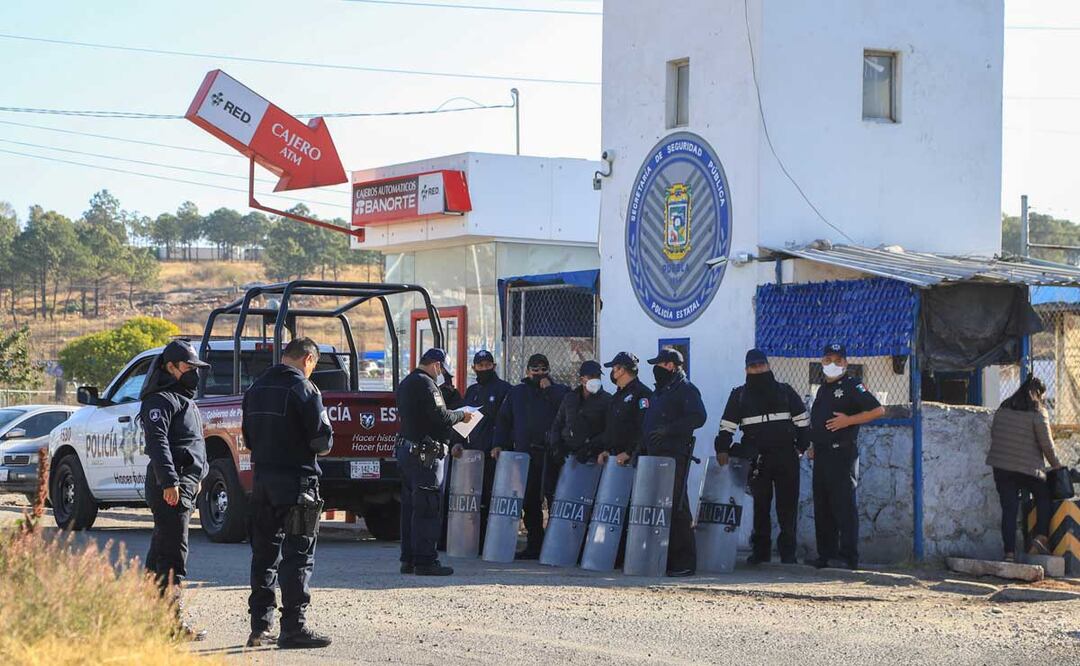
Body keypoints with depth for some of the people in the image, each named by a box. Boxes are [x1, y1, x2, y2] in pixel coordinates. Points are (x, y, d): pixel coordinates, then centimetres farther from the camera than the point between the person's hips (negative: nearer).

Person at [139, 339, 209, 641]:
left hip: (185, 483, 11)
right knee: (173, 553, -13)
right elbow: (157, 442, -23)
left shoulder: (183, 399, 22)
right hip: (170, 487, -11)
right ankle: (172, 620, -15)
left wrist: (195, 479, 32)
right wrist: (169, 482, -30)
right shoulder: (161, 400, -11)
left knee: (161, 550, 14)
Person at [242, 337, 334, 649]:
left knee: (264, 552, 13)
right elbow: (322, 440, -14)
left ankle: (260, 626, 15)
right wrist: (324, 442, 7)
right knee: (298, 555, -4)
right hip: (296, 480, -7)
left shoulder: (256, 389, 12)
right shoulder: (303, 389, -12)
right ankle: (293, 627, -6)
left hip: (262, 479, 7)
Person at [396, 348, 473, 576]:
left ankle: (408, 559, 16)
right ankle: (425, 561, -8)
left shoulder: (405, 384, 18)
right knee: (426, 509, -7)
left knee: (410, 506, 13)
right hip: (423, 454, -10)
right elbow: (441, 416, -21)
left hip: (405, 449, 10)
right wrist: (461, 416, -3)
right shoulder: (426, 384, -14)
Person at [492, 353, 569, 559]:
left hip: (551, 455, -3)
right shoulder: (516, 393, 18)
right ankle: (534, 545, 12)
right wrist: (499, 444, 4)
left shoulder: (560, 392, 9)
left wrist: (548, 390, -8)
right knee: (529, 502, 5)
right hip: (525, 455, 3)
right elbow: (503, 420, 17)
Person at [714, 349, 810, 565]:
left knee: (788, 504, -2)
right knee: (760, 505, 2)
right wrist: (722, 449, -3)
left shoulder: (785, 391, 10)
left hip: (786, 456, 0)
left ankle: (788, 550, 3)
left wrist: (801, 446, 5)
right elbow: (727, 425, 8)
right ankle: (760, 550, 9)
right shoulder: (739, 395, 10)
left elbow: (802, 419, 12)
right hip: (757, 457, 0)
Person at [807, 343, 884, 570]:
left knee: (844, 505, -10)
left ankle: (849, 556, -11)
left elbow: (878, 410, -13)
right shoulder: (823, 389, 21)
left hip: (842, 454, -8)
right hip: (821, 455, 8)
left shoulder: (852, 386, -4)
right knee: (821, 506, 8)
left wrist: (848, 420, -17)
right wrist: (812, 445, 18)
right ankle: (825, 554, 12)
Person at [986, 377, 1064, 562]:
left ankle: (1010, 552, -2)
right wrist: (1057, 466, 7)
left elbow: (993, 433, 15)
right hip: (1028, 468, -4)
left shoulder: (1003, 409, 8)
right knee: (1044, 498, 15)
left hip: (1001, 467, 4)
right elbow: (1047, 444, -6)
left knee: (1009, 509, 4)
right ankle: (1041, 538, -2)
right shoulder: (1037, 413, -7)